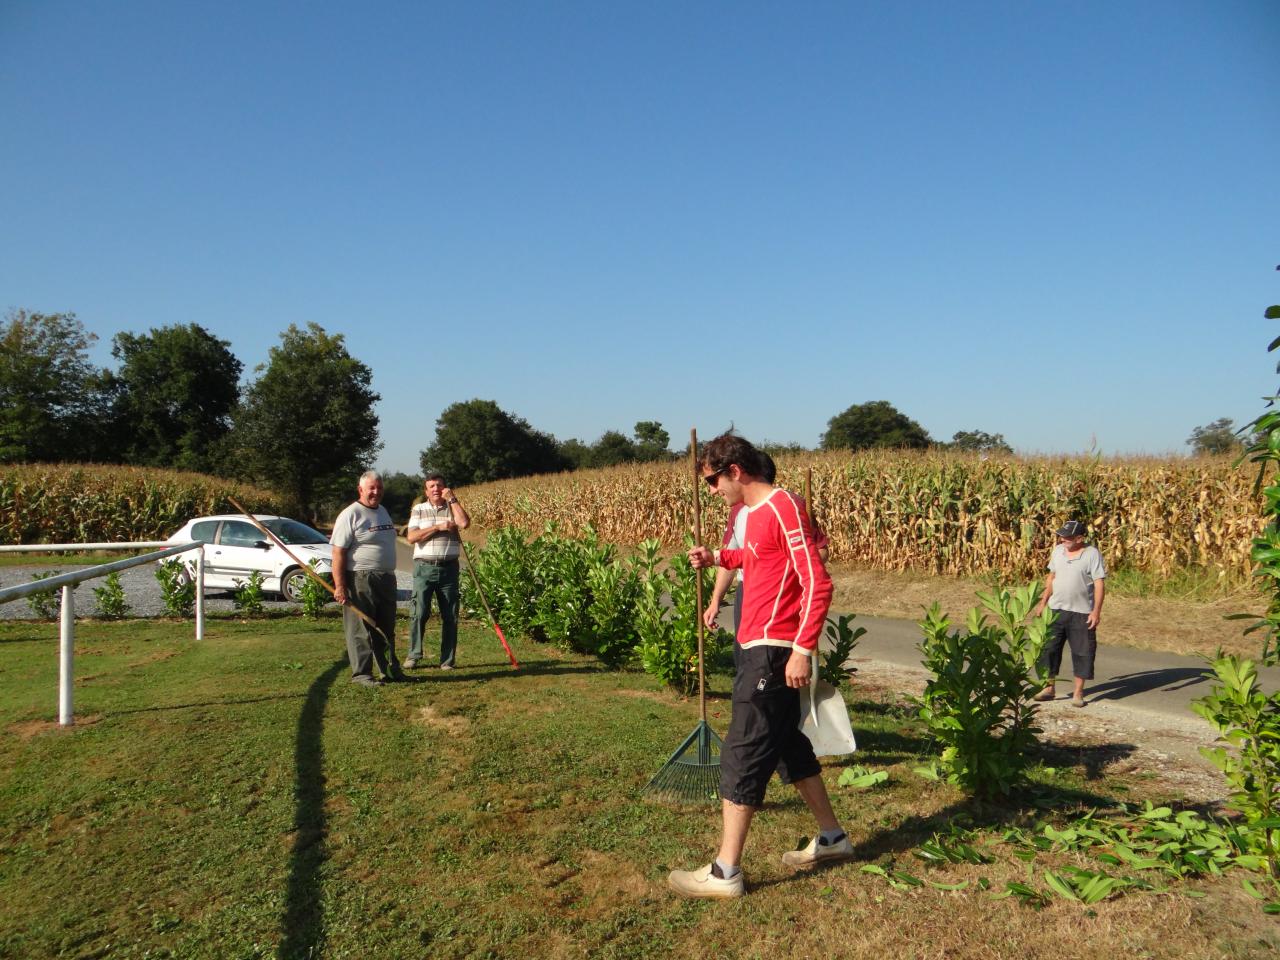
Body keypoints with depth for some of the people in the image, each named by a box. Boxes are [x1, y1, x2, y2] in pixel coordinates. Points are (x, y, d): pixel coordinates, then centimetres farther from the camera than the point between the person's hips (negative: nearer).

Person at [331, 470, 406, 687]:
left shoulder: (383, 511, 15)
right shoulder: (351, 515, -10)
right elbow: (338, 553, -15)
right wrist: (339, 586, -21)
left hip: (387, 579, 8)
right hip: (361, 581, -8)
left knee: (386, 629, 16)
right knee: (361, 630, -2)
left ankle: (390, 669, 26)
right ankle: (361, 673, 5)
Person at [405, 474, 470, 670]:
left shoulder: (453, 508, 9)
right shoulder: (419, 509, 9)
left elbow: (465, 523, -13)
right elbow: (411, 537, -4)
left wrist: (452, 499, -8)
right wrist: (438, 527, -11)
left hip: (449, 568, 1)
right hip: (424, 567, -1)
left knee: (450, 616, 4)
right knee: (419, 613, -4)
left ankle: (447, 660, 12)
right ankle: (413, 656, 10)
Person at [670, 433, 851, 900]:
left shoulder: (783, 506, -16)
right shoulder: (753, 512, 11)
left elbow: (817, 582, -20)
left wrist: (802, 649, -23)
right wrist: (718, 557, 11)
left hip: (772, 652, -10)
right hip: (758, 647, 10)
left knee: (743, 755, -4)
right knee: (786, 743, 19)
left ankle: (725, 872, 6)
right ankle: (831, 837, 35)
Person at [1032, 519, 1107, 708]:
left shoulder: (1092, 554, -10)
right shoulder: (1058, 551, 5)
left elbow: (1099, 584, -12)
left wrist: (1096, 611, -17)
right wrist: (1043, 602, 13)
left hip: (1081, 612, -5)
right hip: (1056, 609, 5)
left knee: (1082, 651, 3)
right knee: (1049, 648, 7)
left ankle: (1078, 692, 15)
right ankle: (1049, 687, 19)